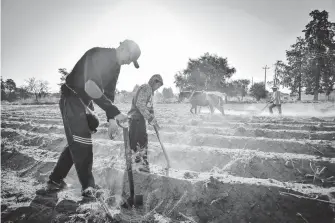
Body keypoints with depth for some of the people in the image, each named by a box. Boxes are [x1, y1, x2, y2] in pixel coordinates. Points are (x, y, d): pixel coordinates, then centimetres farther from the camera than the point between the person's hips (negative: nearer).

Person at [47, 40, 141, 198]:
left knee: (77, 143, 12)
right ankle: (88, 187, 2)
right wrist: (115, 113, -35)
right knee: (81, 143, -9)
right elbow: (92, 88, -36)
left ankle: (55, 180, 24)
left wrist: (111, 119, -5)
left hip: (85, 102, 9)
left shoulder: (115, 66, 3)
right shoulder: (97, 55, -25)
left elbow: (109, 93, 5)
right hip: (71, 100, -9)